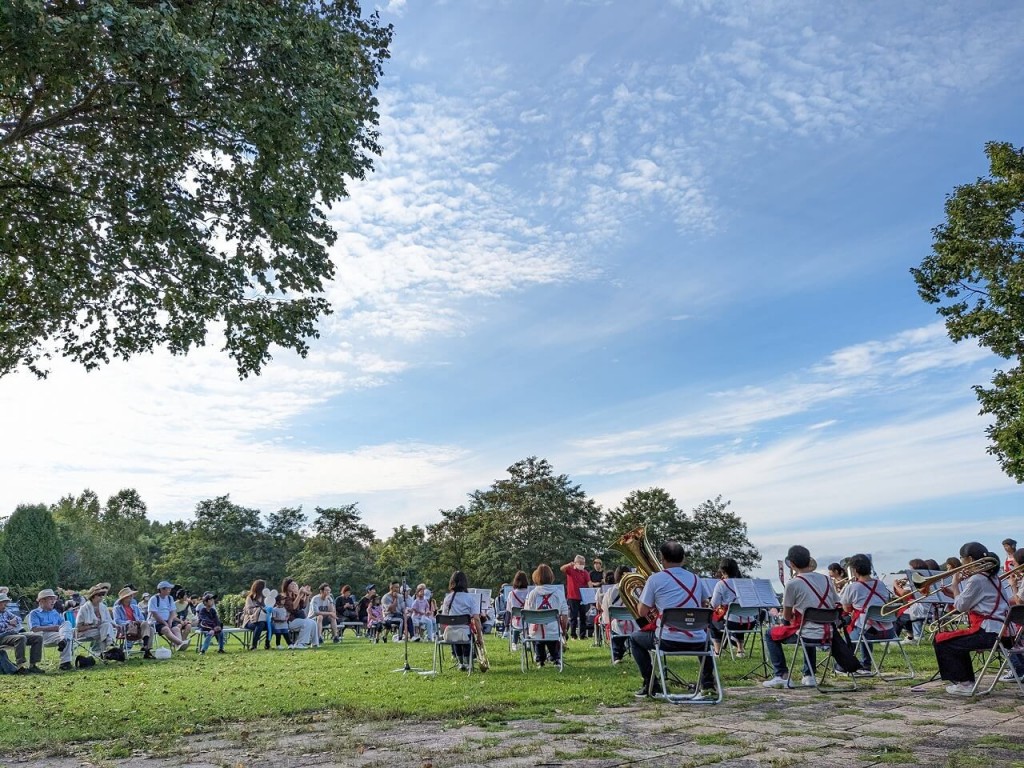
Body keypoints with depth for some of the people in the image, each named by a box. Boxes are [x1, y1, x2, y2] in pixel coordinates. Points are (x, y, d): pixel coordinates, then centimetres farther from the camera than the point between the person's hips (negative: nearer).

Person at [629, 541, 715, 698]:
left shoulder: (655, 579, -4)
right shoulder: (695, 578, 11)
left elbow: (642, 612, 1)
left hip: (668, 641, -4)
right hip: (697, 642, 5)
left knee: (634, 638, 23)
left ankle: (650, 686, 18)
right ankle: (708, 683, 29)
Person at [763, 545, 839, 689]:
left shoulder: (792, 584, -13)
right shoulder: (826, 579, 3)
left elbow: (786, 616, -4)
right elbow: (836, 606, 14)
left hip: (806, 634, -6)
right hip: (827, 634, 6)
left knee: (770, 635, 16)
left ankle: (782, 675, 7)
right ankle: (809, 675, 32)